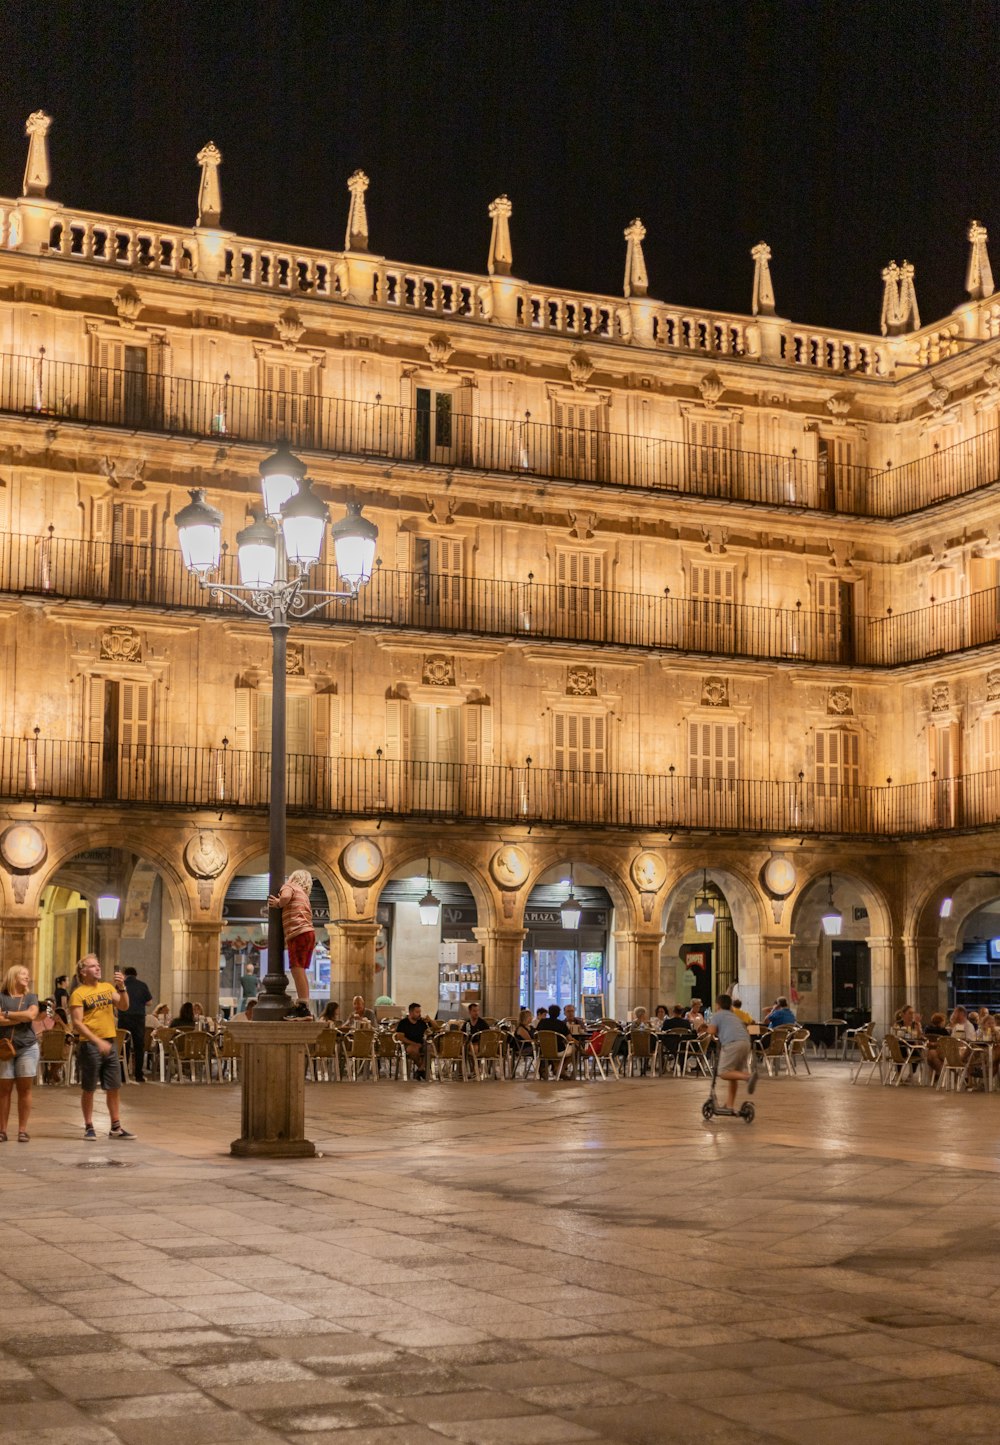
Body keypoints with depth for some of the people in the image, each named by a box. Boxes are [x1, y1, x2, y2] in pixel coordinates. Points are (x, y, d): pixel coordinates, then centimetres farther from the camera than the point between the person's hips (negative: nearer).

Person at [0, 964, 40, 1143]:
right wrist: (22, 1017, -10)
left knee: (24, 1089, 1)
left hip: (27, 1048, 1)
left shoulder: (31, 997, 10)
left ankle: (23, 1130, 4)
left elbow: (32, 1015, -9)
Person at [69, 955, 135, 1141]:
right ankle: (89, 1127, 14)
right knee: (88, 1088, 4)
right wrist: (98, 1041, -21)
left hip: (110, 1043, 5)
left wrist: (121, 988, -15)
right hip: (89, 1045, -5)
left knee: (114, 1087, 8)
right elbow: (77, 1023, -13)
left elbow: (124, 1006, 1)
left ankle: (115, 1127, 16)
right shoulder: (78, 994, -7)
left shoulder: (108, 987, 10)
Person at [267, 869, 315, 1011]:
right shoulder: (304, 895, 29)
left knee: (297, 969, -14)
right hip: (309, 934, 9)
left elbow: (285, 896, -18)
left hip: (298, 934, -9)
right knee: (300, 971, 12)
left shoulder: (289, 886, 5)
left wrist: (278, 904, 3)